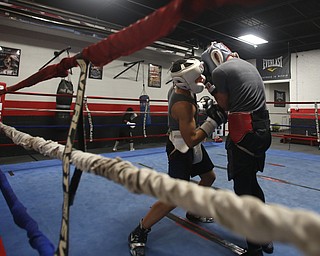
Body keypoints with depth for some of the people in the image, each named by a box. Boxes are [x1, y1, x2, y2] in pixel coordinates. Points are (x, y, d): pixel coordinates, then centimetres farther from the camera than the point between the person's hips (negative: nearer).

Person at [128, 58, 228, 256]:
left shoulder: (178, 87, -5)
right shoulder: (183, 105, -32)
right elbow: (191, 140, -30)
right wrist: (212, 122, -27)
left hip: (191, 145, 10)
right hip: (181, 150, -10)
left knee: (209, 177, 22)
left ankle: (193, 213, 41)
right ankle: (139, 233, 5)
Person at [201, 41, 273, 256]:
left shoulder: (220, 71, -4)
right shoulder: (249, 66, 20)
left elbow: (227, 105, -1)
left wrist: (212, 89, 12)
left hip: (244, 131, -9)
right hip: (263, 129, 9)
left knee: (243, 188, 2)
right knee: (251, 182, 21)